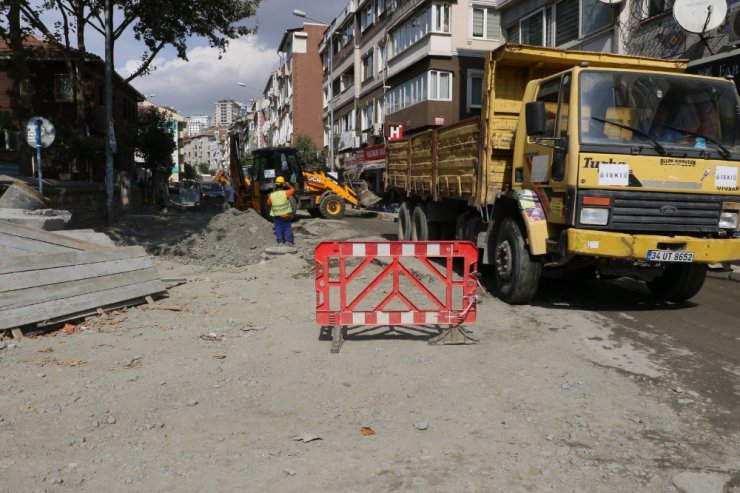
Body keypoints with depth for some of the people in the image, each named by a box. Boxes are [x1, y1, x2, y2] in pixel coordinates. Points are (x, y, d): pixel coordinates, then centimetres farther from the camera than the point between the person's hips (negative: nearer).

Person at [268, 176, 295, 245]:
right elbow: (293, 190, 4)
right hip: (285, 215, -1)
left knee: (278, 228, 12)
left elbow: (269, 204, 5)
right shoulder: (285, 193, -15)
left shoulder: (271, 195, -11)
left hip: (276, 216, 1)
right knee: (287, 228, 12)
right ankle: (288, 240, 7)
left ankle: (280, 241, 10)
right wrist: (288, 185, 20)